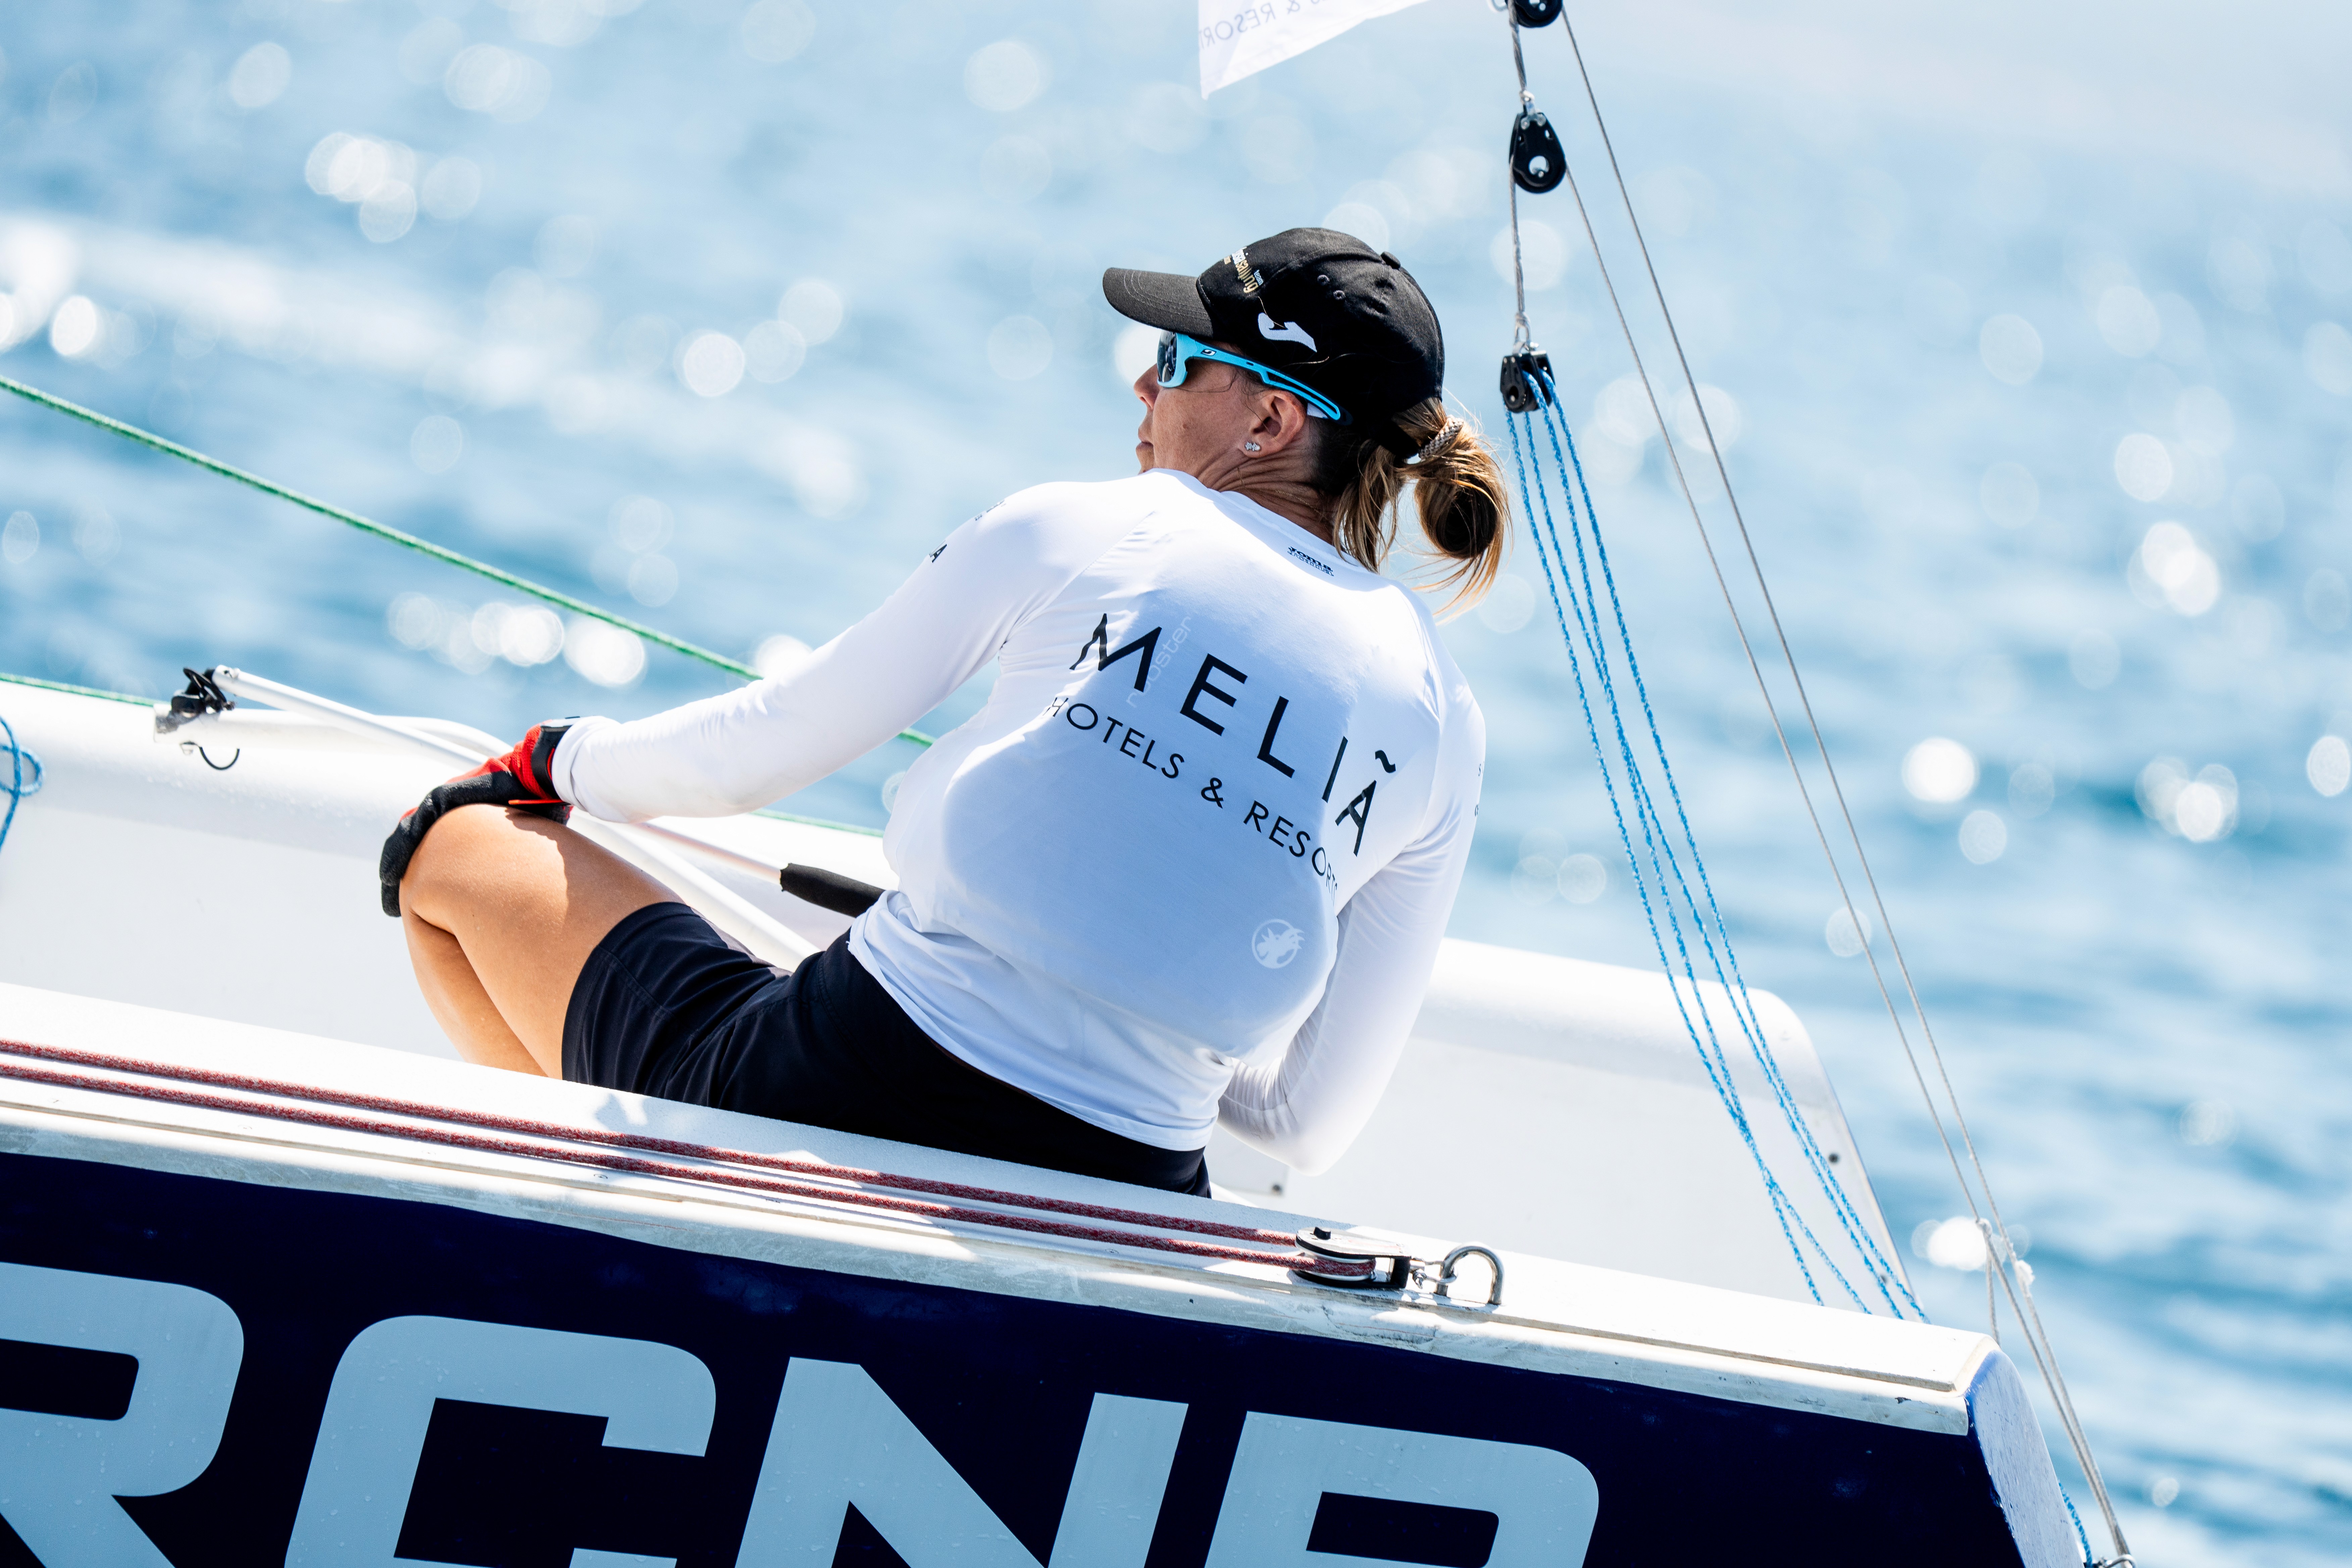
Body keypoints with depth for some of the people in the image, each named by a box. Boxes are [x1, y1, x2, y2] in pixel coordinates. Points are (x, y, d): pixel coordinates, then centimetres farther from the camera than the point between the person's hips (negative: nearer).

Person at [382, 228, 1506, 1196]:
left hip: (846, 1087, -5)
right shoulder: (1439, 720, 6)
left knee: (456, 846, 19)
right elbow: (1313, 1124, 10)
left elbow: (755, 754, 10)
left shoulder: (1073, 532, -1)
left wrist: (558, 762, 30)